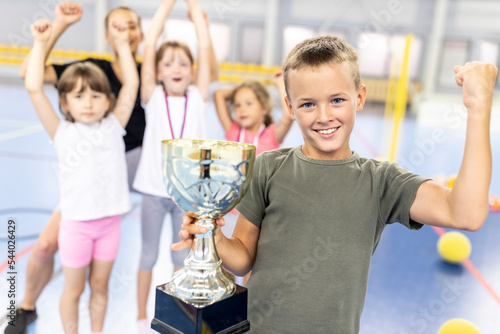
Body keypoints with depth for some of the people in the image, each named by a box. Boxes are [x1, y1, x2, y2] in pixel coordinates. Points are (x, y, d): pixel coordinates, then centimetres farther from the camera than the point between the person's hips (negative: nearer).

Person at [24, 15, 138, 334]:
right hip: (77, 223, -2)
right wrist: (41, 43, -9)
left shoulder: (113, 126, 1)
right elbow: (34, 89, -12)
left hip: (110, 221, 2)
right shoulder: (62, 132, -5)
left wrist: (121, 42, 2)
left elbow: (132, 84, 1)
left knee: (100, 286, 18)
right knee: (74, 289, 14)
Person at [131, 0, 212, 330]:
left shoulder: (198, 98, 1)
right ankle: (142, 316, 32)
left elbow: (205, 47, -3)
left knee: (182, 257, 15)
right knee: (148, 256, 12)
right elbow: (150, 44, -8)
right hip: (155, 189, -1)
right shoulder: (153, 98, -2)